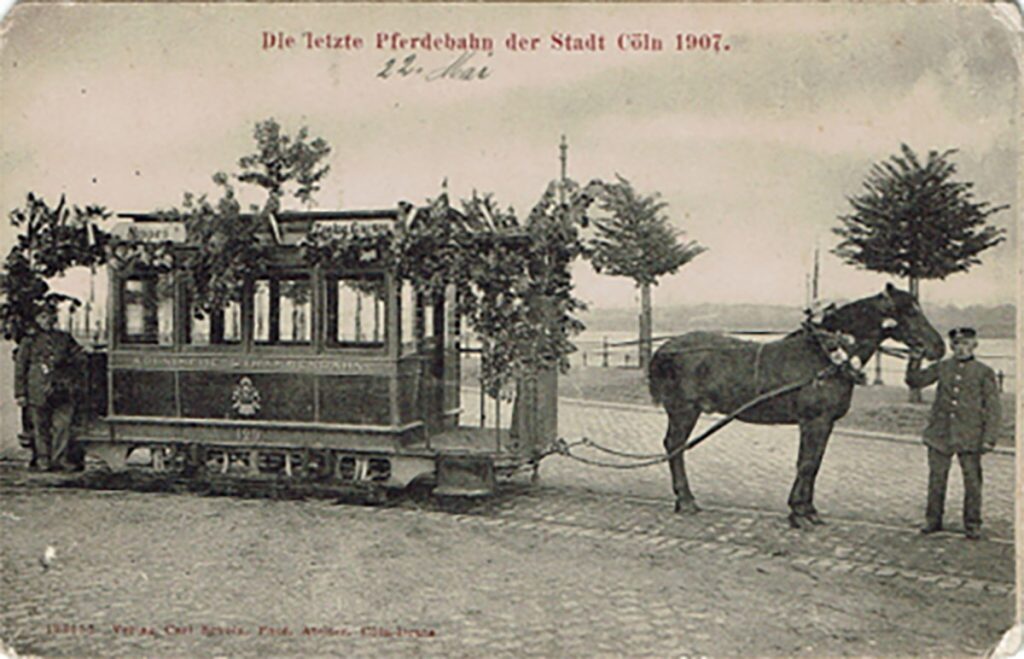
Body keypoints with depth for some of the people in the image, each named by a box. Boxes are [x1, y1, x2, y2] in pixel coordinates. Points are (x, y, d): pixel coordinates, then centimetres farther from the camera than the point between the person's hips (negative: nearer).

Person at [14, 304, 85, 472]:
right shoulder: (29, 340, 4)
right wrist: (20, 393, 0)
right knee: (41, 427, 3)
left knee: (63, 425, -4)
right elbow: (20, 368, 4)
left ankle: (61, 458, 2)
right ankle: (43, 459, 14)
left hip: (62, 391, 2)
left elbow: (79, 358, 20)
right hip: (39, 392, -2)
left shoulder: (64, 338, 11)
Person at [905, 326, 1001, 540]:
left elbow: (992, 408, -1)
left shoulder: (984, 372, 0)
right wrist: (915, 360, -8)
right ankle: (933, 519, 22)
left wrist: (989, 438, -7)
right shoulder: (942, 368, 7)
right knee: (936, 478, 9)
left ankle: (972, 524, 16)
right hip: (940, 434, 2)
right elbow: (914, 381, 10)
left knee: (972, 480, 3)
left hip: (969, 436, -2)